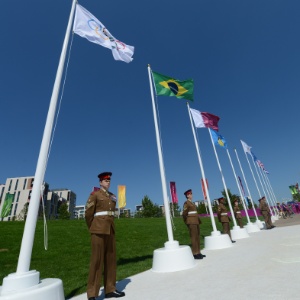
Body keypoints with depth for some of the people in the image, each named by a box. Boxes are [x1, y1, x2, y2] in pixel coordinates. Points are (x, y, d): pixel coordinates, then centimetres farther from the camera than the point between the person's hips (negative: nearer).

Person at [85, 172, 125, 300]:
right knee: (97, 259, -2)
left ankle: (110, 289, 23)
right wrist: (93, 229, 4)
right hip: (99, 229, -7)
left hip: (110, 229, 7)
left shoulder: (112, 196, 14)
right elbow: (88, 213, -4)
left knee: (111, 258, 11)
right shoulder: (94, 194, -5)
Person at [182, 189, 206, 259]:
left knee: (198, 237, 11)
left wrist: (199, 220, 15)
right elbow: (184, 213, -13)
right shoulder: (186, 203, -10)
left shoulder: (192, 203, 18)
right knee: (194, 237, -6)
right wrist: (186, 221, -6)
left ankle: (198, 252, 19)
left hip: (196, 221, 9)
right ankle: (195, 254, 1)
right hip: (191, 222, -9)